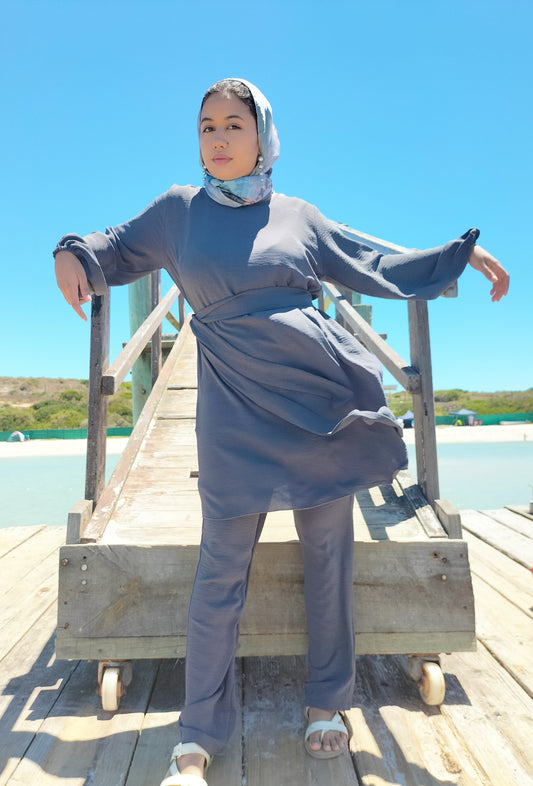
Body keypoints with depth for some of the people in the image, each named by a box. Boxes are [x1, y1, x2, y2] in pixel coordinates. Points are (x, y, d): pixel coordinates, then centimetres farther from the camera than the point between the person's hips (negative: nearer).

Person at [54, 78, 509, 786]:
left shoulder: (299, 216, 12)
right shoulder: (178, 211, 12)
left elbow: (376, 271, 18)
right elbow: (117, 250, 24)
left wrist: (466, 252, 17)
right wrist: (74, 252, 3)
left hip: (322, 394, 2)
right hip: (236, 407, -1)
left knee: (328, 553, 7)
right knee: (223, 566, -1)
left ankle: (328, 704, 29)